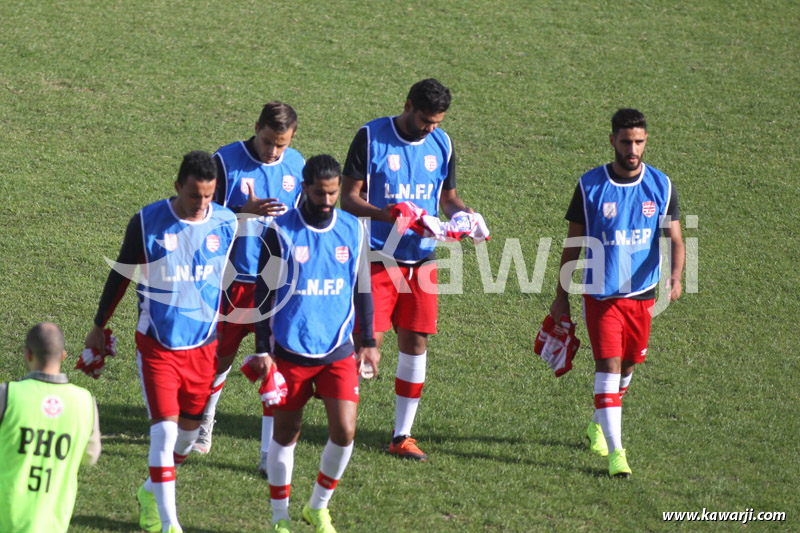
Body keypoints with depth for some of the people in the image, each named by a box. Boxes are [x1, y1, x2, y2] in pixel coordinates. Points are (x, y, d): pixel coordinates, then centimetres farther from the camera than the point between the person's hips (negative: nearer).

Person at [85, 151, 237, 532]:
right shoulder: (148, 222, -11)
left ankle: (151, 492, 38)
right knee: (164, 429, -12)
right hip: (157, 343, -3)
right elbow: (122, 273, 2)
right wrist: (99, 326, 10)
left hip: (203, 345, 3)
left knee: (189, 428, 13)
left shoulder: (226, 224, -5)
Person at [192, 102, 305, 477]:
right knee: (220, 357, 10)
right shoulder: (226, 161, -10)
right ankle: (204, 425, 37)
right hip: (234, 280, -2)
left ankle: (269, 453, -1)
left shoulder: (296, 165, 3)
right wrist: (248, 211, -27)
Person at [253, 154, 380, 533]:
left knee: (344, 432, -7)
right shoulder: (280, 233, -7)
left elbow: (362, 289, 14)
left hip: (338, 352, 2)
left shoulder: (353, 230, 4)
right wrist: (263, 350, -5)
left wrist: (368, 342, 11)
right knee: (285, 435, 6)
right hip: (290, 352, -2)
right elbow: (264, 293, -2)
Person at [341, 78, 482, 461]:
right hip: (379, 257, -5)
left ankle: (402, 436, 13)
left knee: (415, 344, 5)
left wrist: (463, 214, -6)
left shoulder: (441, 144, 7)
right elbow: (348, 199, -8)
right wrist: (385, 214, -27)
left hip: (422, 258, 5)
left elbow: (448, 198, 17)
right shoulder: (371, 138, -8)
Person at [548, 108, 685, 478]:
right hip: (601, 293, -3)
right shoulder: (590, 186, -6)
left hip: (643, 292, 3)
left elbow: (674, 239, -3)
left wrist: (676, 276, -24)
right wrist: (561, 295, 4)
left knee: (628, 364, 15)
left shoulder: (661, 186, -1)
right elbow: (574, 241, 2)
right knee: (608, 365, -13)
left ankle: (600, 423, 42)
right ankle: (615, 451, -15)